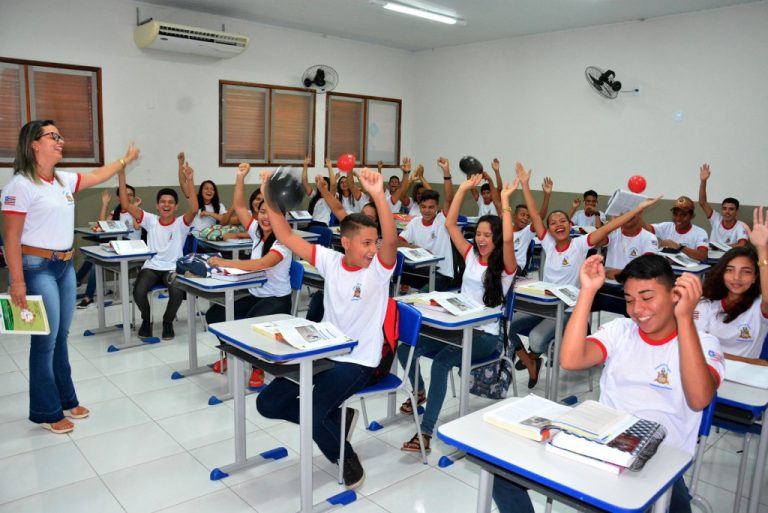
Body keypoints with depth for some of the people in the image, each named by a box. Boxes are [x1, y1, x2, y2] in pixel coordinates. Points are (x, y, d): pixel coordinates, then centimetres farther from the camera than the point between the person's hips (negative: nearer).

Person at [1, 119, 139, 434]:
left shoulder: (64, 181, 8)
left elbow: (97, 177, 28)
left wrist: (126, 160, 30)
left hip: (65, 266, 8)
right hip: (37, 268, -8)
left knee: (61, 338, 15)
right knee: (45, 341, 0)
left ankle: (65, 400, 28)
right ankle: (46, 412, 14)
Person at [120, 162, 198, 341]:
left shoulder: (181, 223, -2)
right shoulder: (150, 220, 4)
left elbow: (194, 209, -23)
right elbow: (126, 205, -3)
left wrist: (190, 180, -32)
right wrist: (121, 175, -12)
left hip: (173, 268, -2)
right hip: (151, 266, 2)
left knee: (177, 292, -31)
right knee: (138, 291, -26)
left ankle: (168, 322, 2)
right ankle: (146, 320, 9)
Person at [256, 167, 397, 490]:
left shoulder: (378, 269, -12)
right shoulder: (330, 261, -1)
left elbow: (391, 240, -33)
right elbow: (287, 238, -2)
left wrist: (379, 196, -47)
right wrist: (269, 200, -12)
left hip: (358, 360, -6)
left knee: (309, 413, -22)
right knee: (268, 403, 5)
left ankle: (347, 458, 8)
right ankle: (334, 421, 22)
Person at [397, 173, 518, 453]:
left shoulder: (505, 267, -6)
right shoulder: (471, 256, 10)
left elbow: (508, 238, -28)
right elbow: (450, 224, 5)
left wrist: (505, 201, -23)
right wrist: (463, 189, 1)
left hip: (485, 335, -6)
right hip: (457, 326, 6)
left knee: (440, 362, -32)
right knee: (405, 348, -13)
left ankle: (426, 432, -26)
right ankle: (418, 391, 19)